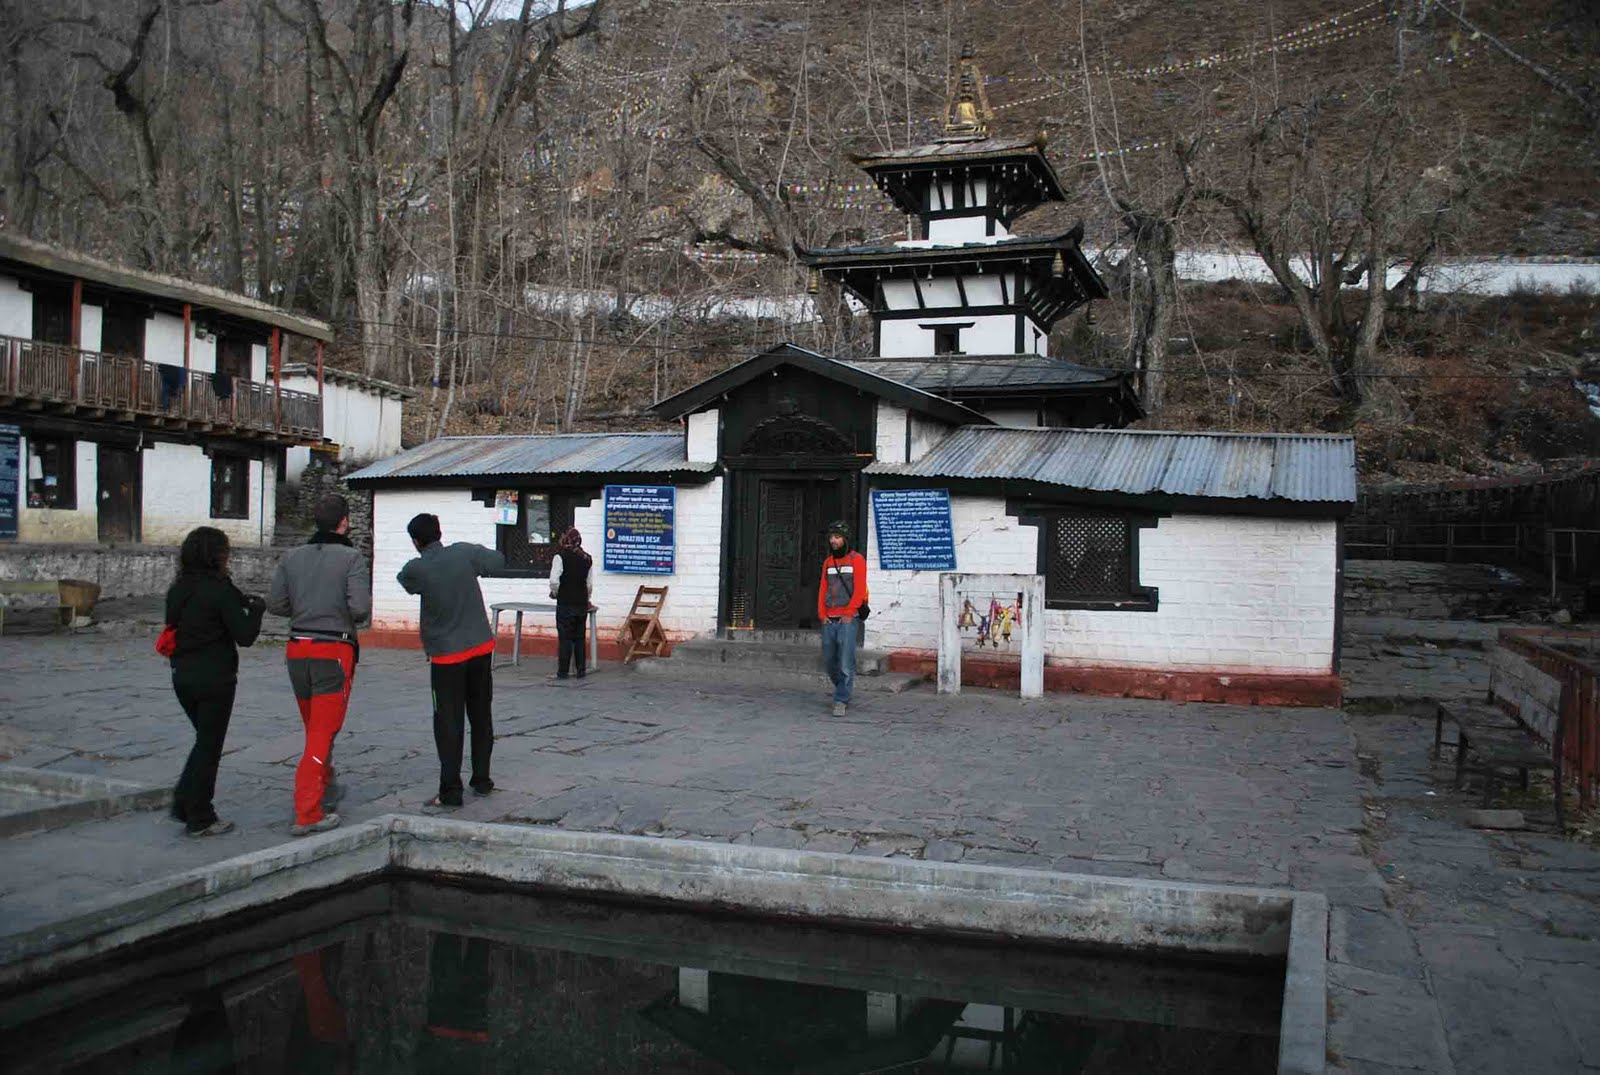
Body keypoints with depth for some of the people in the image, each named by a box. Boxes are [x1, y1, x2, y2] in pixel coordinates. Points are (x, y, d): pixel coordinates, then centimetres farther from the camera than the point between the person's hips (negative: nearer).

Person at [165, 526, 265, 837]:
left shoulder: (177, 590, 7)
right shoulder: (220, 590, -15)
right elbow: (244, 636, -16)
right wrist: (256, 610, 4)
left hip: (182, 676, 7)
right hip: (214, 678, -7)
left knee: (205, 739, 21)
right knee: (209, 745, 3)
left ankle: (184, 803, 17)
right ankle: (200, 819, 8)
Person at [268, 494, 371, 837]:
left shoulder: (292, 557, 6)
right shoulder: (351, 558, -9)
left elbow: (274, 604, 4)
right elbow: (360, 607, -17)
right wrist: (354, 617, 5)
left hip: (297, 650, 5)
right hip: (334, 651, -5)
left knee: (314, 728, 22)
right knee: (323, 733, -2)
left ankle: (325, 788, 39)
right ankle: (307, 814, -6)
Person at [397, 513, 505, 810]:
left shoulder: (415, 570, -13)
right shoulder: (464, 552, -7)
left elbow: (405, 581, 10)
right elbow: (498, 560, 8)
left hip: (446, 655, -3)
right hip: (481, 648, 3)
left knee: (449, 724, 1)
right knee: (481, 717, 14)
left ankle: (450, 792, 0)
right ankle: (482, 780, 23)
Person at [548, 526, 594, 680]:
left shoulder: (561, 557, -10)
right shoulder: (587, 559, 6)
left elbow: (554, 581, -16)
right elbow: (590, 584, 9)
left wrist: (554, 593, 3)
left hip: (565, 604, -4)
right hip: (582, 604, 4)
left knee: (565, 638, 1)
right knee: (579, 638, 11)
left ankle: (563, 671, 3)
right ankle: (581, 670, 13)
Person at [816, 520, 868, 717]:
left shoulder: (856, 560, 0)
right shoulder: (828, 562, 16)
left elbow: (859, 589, -7)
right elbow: (823, 589, 14)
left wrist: (849, 613, -14)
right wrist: (822, 614, 3)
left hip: (847, 619, -5)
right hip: (829, 620, 6)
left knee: (845, 663, -9)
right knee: (829, 662, 8)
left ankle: (841, 701, -5)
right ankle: (846, 686, 30)